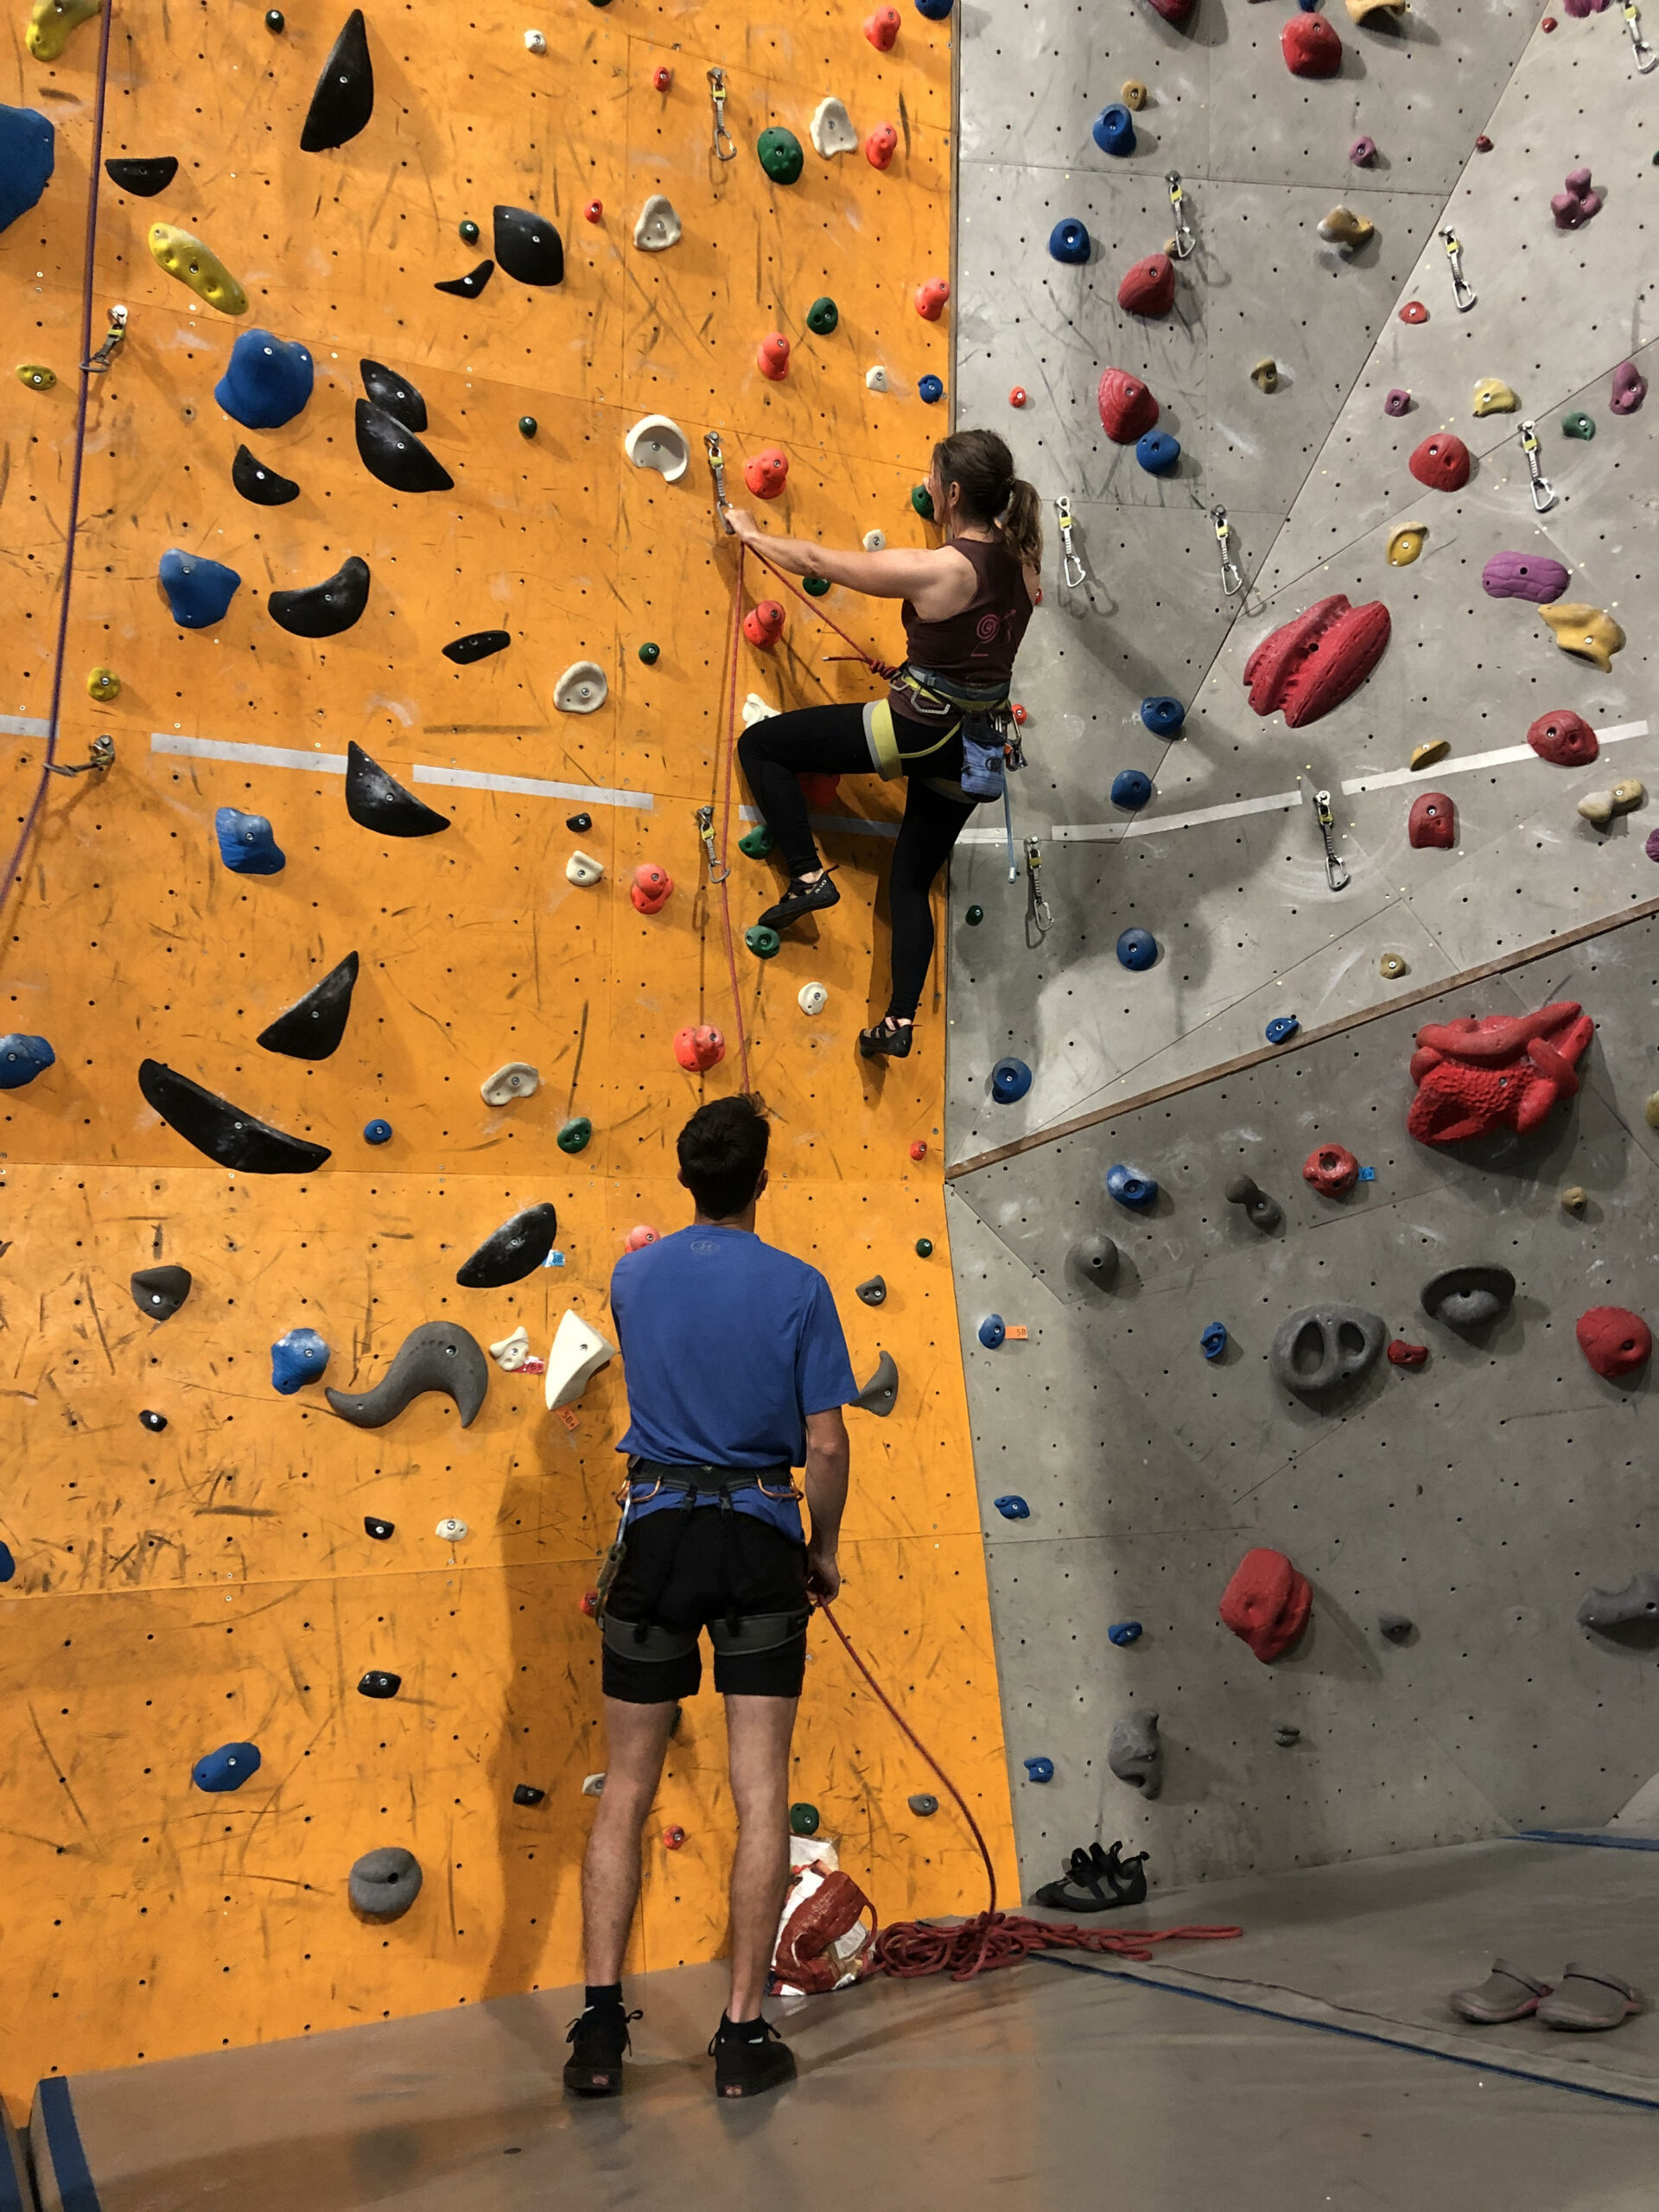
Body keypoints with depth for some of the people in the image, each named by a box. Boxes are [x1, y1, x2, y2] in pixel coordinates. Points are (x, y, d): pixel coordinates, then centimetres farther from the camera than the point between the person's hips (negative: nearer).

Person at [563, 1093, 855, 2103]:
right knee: (762, 1793, 6)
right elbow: (826, 1445, -8)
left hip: (656, 1532, 2)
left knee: (627, 1790, 12)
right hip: (759, 1539, -2)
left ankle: (601, 2026, 15)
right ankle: (744, 2035, 11)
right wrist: (825, 1550, 8)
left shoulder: (633, 1274, 1)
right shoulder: (798, 1286, -8)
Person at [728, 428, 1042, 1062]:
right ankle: (900, 1021, 16)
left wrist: (752, 533, 7)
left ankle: (809, 875, 2)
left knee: (759, 743, 7)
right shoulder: (1020, 559, -1)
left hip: (920, 727, -7)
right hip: (979, 745, 7)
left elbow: (816, 562, -9)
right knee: (912, 881, 20)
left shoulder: (934, 569, -20)